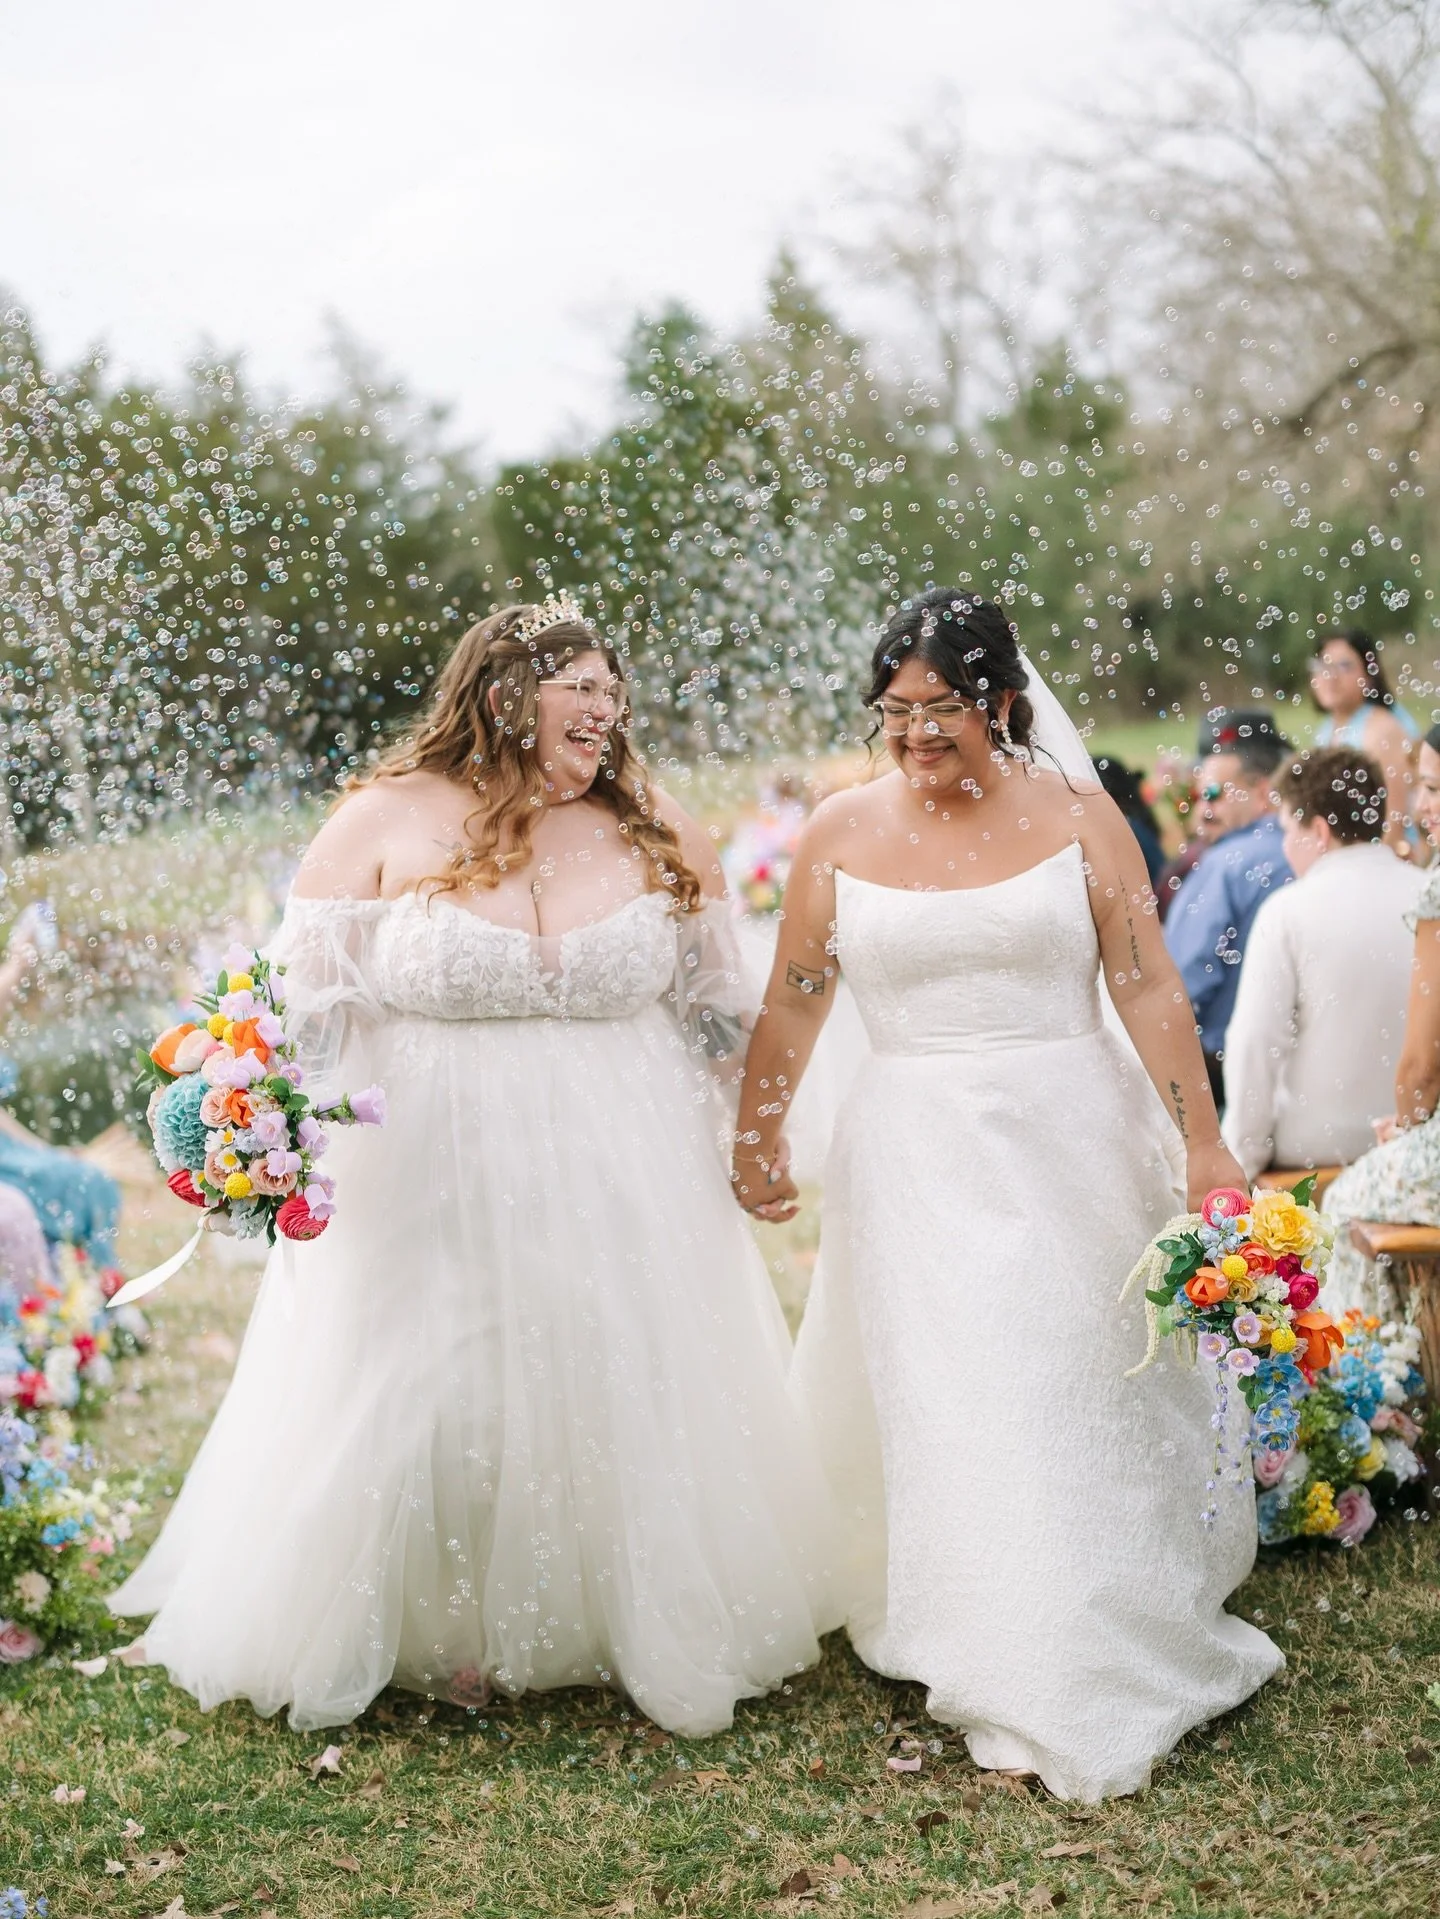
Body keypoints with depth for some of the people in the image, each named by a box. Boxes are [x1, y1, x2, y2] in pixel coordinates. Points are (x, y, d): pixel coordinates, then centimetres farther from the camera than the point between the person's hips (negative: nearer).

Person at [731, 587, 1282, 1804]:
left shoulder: (1076, 816, -1)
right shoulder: (842, 832, 1)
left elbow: (1152, 991, -2)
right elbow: (793, 1006, 7)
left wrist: (1204, 1147, -5)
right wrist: (754, 1137, 8)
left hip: (1073, 1144, -1)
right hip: (918, 1163, 1)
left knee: (1084, 1404, 7)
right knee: (943, 1414, 2)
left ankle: (1126, 1644, 29)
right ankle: (1032, 1695, 16)